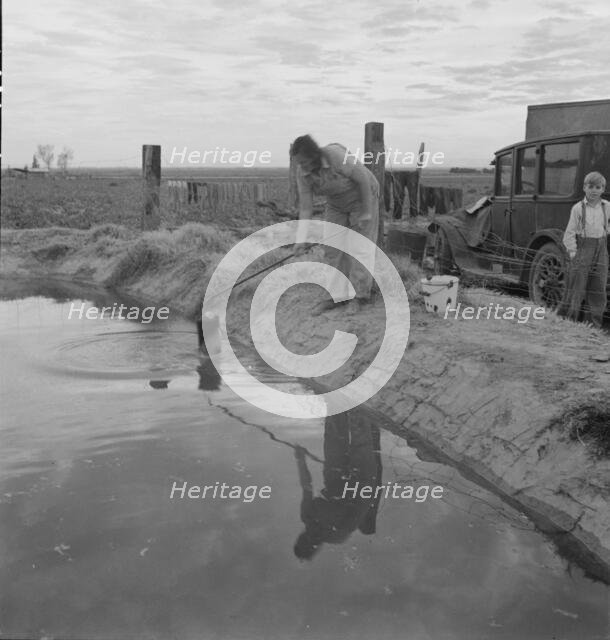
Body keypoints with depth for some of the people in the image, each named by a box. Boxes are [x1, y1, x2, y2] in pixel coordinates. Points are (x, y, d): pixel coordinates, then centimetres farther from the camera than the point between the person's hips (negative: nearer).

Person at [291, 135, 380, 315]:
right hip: (338, 204, 6)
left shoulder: (337, 156, -34)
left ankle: (360, 295, 7)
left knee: (359, 247, -5)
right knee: (333, 249, 1)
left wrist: (367, 212, -22)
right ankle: (339, 295, 6)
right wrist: (301, 238, -20)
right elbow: (305, 207, -13)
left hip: (363, 197, -6)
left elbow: (363, 178, -26)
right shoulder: (302, 173, -16)